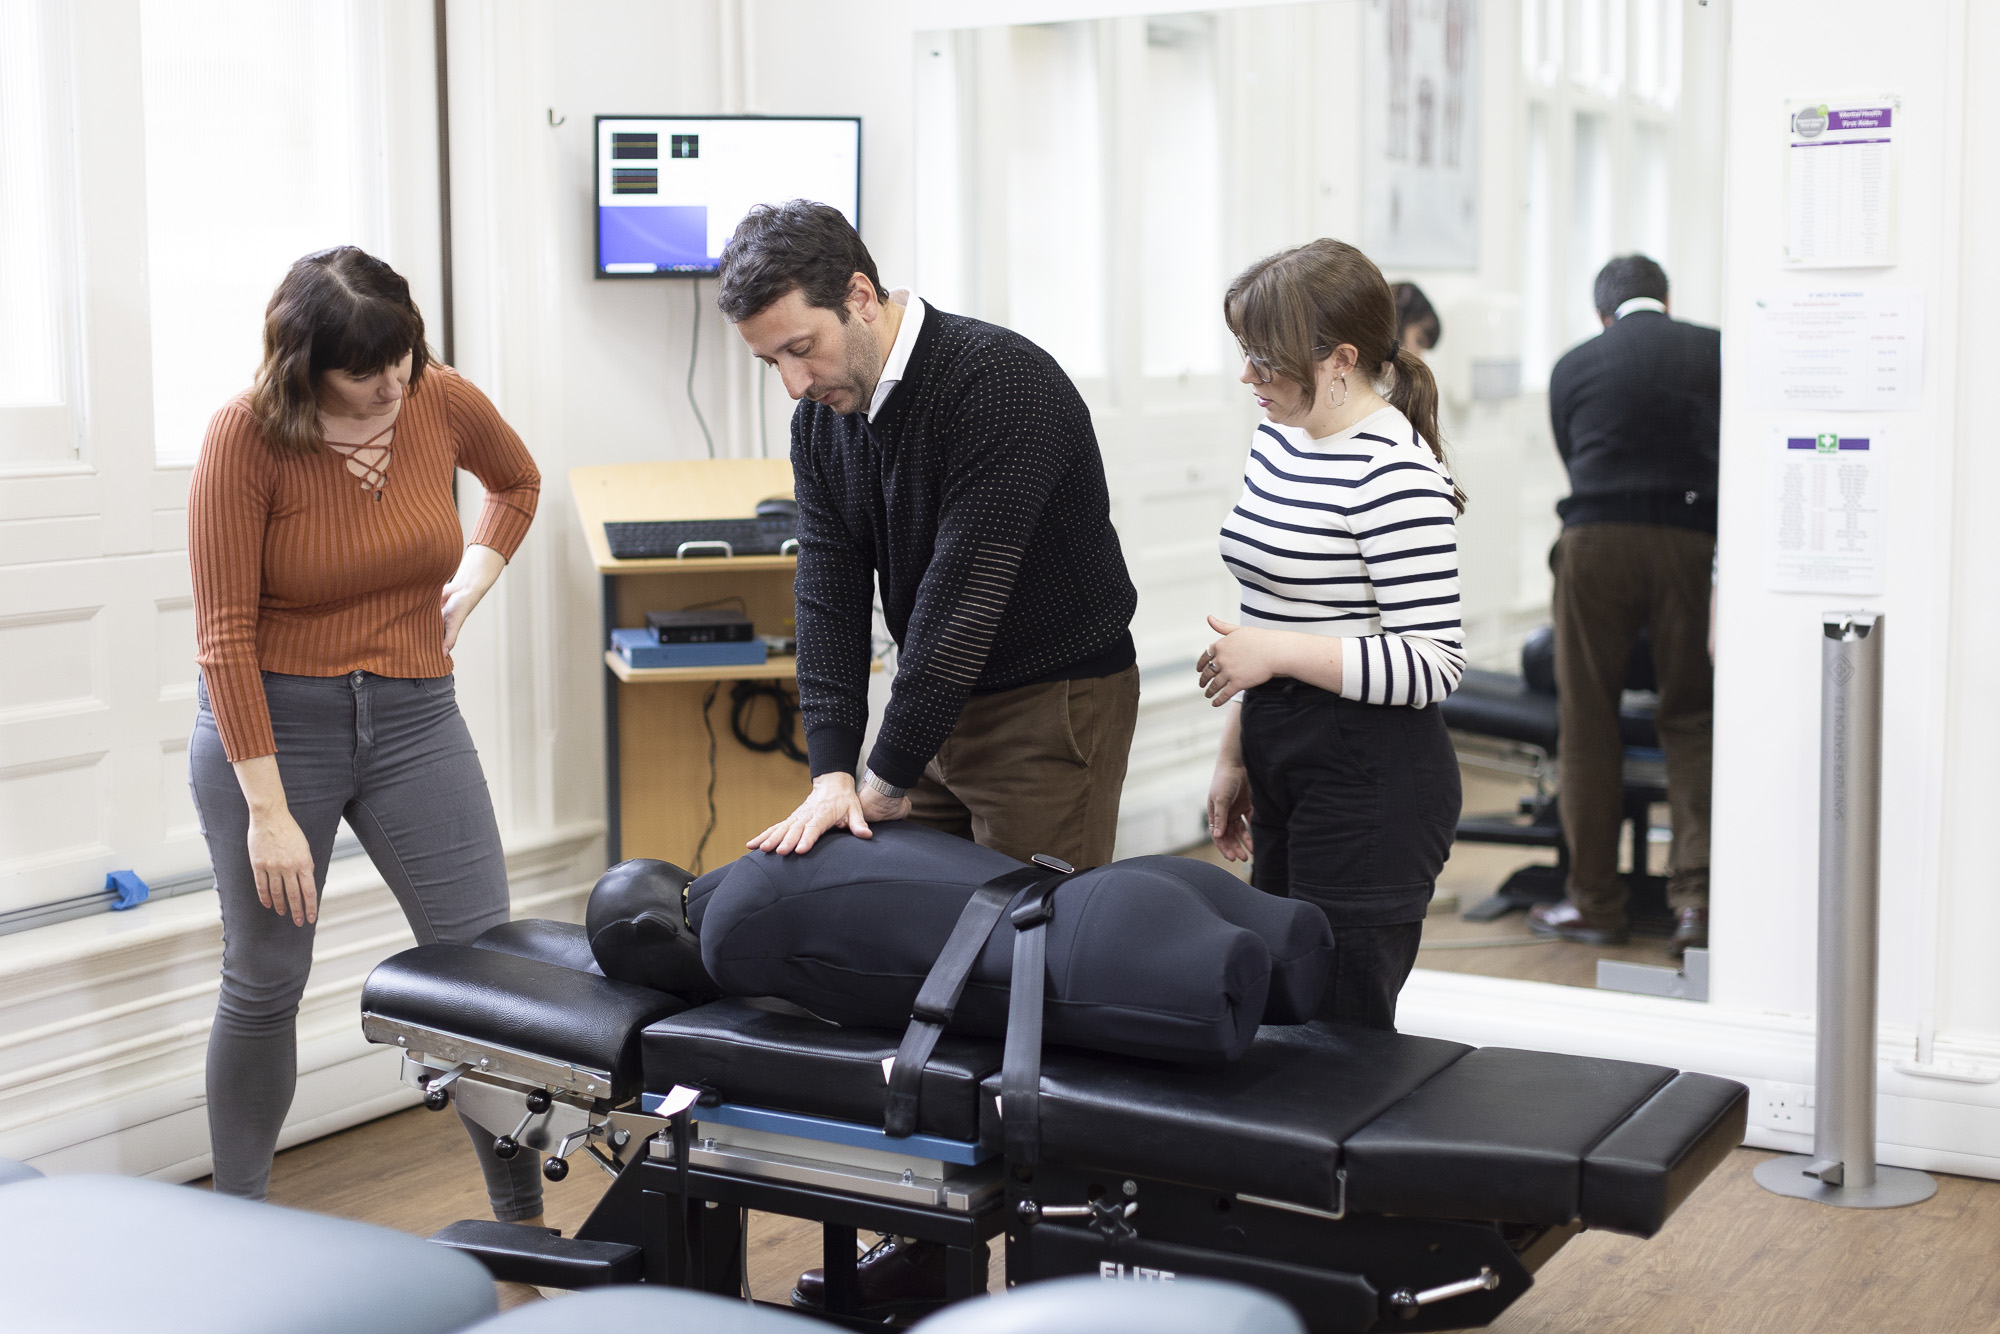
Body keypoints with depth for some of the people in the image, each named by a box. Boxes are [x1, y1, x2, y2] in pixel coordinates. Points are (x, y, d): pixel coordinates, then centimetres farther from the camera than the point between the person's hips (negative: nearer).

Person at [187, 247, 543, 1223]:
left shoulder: (441, 400, -4)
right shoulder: (248, 436, -15)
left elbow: (517, 483, 21)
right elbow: (225, 632, -16)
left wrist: (470, 587, 7)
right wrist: (269, 810, -19)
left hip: (413, 714, 3)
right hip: (272, 720, -3)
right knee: (264, 981, 6)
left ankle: (524, 1224, 12)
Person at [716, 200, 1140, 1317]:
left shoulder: (1003, 384, -24)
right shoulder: (825, 414, 1)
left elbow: (961, 598, -25)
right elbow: (831, 596, -4)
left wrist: (888, 779, -21)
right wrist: (834, 772, -15)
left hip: (1057, 701, -7)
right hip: (939, 703, 7)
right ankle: (933, 1243, 19)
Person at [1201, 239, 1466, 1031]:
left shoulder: (1394, 475, -17)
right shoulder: (1278, 440, 10)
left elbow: (1434, 664, -20)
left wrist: (1278, 651, -19)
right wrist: (1235, 758, 19)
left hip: (1370, 784, -9)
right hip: (1286, 771, 9)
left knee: (1343, 1032, -3)